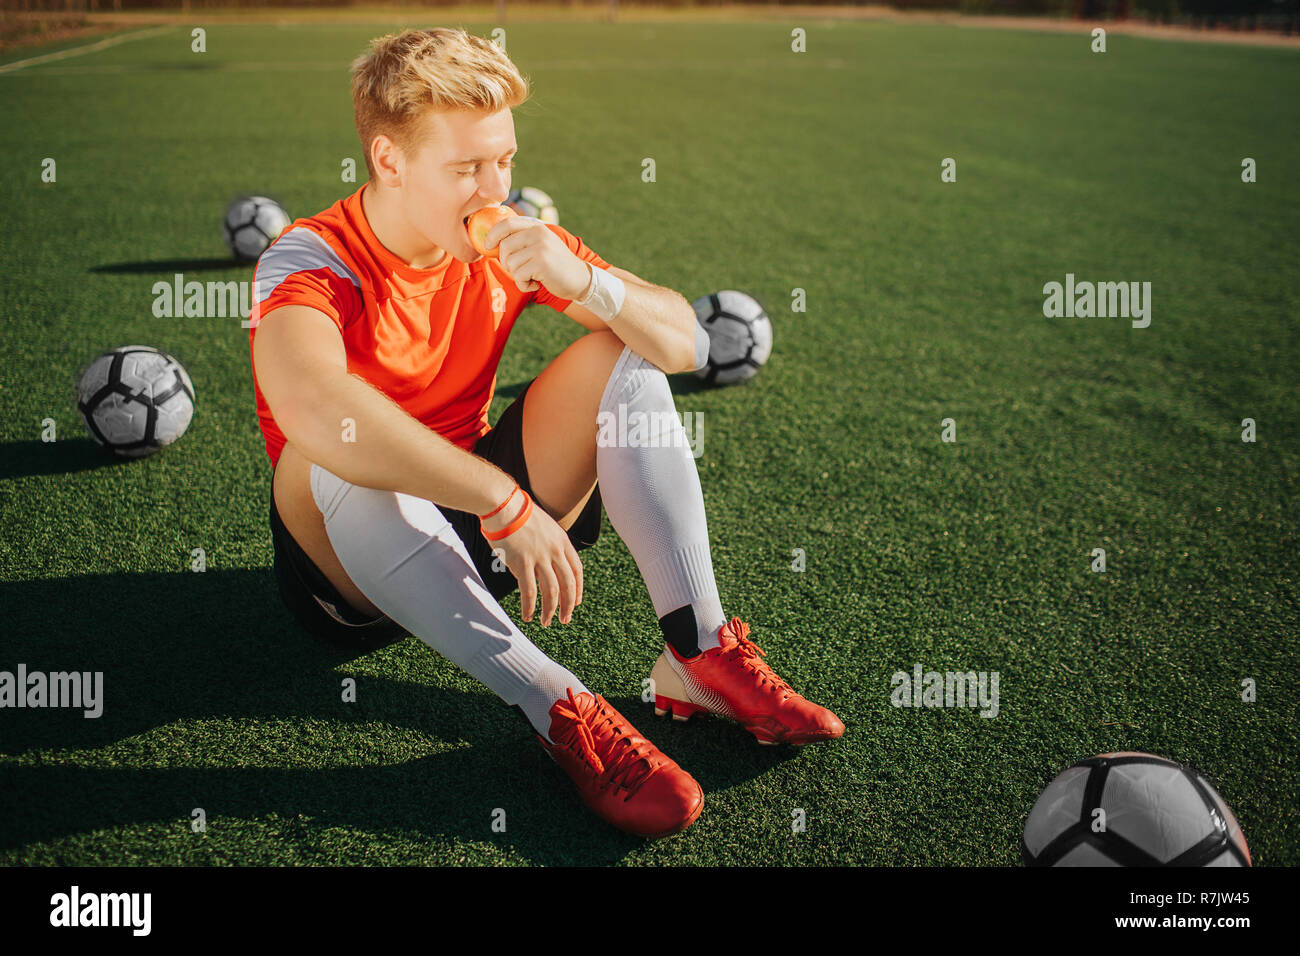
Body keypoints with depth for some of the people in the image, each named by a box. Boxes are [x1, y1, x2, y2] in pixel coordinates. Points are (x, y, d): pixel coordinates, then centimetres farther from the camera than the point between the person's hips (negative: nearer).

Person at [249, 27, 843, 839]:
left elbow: (686, 343, -6)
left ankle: (701, 652, -18)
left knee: (623, 361, -10)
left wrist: (580, 279, -25)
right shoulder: (311, 262, -20)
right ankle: (559, 711, -35)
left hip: (483, 540, 5)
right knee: (343, 455, -37)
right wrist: (506, 499, -43)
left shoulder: (513, 242, -3)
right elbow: (310, 407, -44)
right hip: (349, 564, -4)